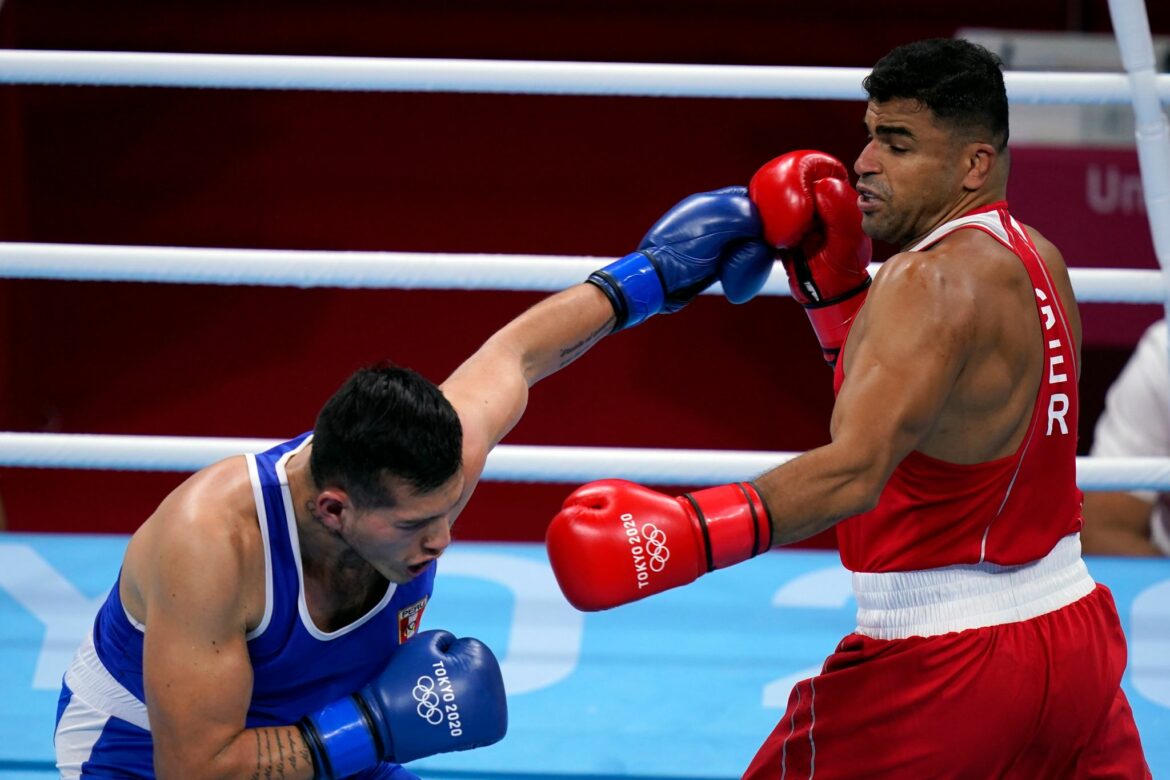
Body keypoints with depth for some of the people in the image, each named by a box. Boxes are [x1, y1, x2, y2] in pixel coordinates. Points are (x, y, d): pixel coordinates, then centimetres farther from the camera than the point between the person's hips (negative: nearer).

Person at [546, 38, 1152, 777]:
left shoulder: (934, 281, -19)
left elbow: (854, 471, -32)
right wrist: (832, 278, 8)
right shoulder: (1033, 258, 9)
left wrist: (680, 531, -43)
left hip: (948, 667, -9)